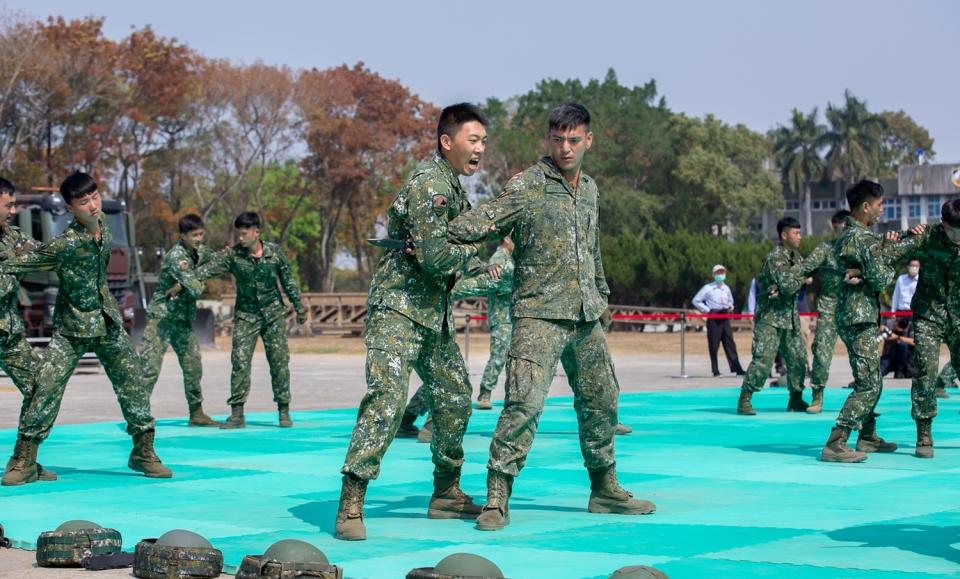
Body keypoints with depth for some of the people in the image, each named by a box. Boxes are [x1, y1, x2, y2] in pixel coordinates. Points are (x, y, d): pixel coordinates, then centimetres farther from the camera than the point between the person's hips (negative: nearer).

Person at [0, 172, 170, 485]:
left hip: (108, 324, 5)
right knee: (46, 389, -11)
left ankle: (143, 451, 18)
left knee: (133, 386, 5)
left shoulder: (103, 225, -1)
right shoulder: (64, 244, -21)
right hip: (71, 329, -5)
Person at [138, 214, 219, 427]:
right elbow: (196, 289, -29)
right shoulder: (177, 257, -22)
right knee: (150, 367, -13)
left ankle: (196, 413, 24)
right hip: (162, 316, -8)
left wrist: (180, 285, -12)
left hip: (183, 319, 8)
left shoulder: (200, 250, 6)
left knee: (193, 367, 12)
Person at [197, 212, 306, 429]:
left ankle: (284, 411, 10)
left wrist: (299, 307, 11)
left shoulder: (275, 252, -6)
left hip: (273, 313, 0)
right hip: (246, 315, 0)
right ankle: (237, 414, -3)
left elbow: (288, 281, 5)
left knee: (279, 361, 0)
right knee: (240, 361, -7)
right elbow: (207, 269, -22)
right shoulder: (232, 255, -10)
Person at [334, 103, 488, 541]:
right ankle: (350, 505, -22)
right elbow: (435, 257, -23)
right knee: (387, 399, -20)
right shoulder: (430, 184, -17)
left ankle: (446, 493, 27)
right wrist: (475, 247, -7)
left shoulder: (452, 185, 14)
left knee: (454, 399, 14)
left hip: (434, 312, 10)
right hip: (398, 308, -10)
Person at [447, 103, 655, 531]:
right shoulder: (527, 186, -7)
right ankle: (497, 499, -13)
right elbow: (485, 218, -20)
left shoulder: (589, 189, 14)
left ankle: (604, 490, 29)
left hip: (585, 318, 7)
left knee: (600, 401, 13)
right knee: (525, 401, -17)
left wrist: (601, 296, 31)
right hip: (539, 315, -7)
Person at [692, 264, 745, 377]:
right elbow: (696, 301, -1)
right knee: (714, 345, -3)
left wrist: (730, 307, 5)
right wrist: (707, 310, -7)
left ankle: (736, 368, -2)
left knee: (730, 343, 1)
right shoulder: (708, 288, -3)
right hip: (713, 318, -5)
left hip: (725, 318, 5)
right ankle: (715, 370, 4)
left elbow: (730, 301, 28)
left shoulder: (726, 288, 13)